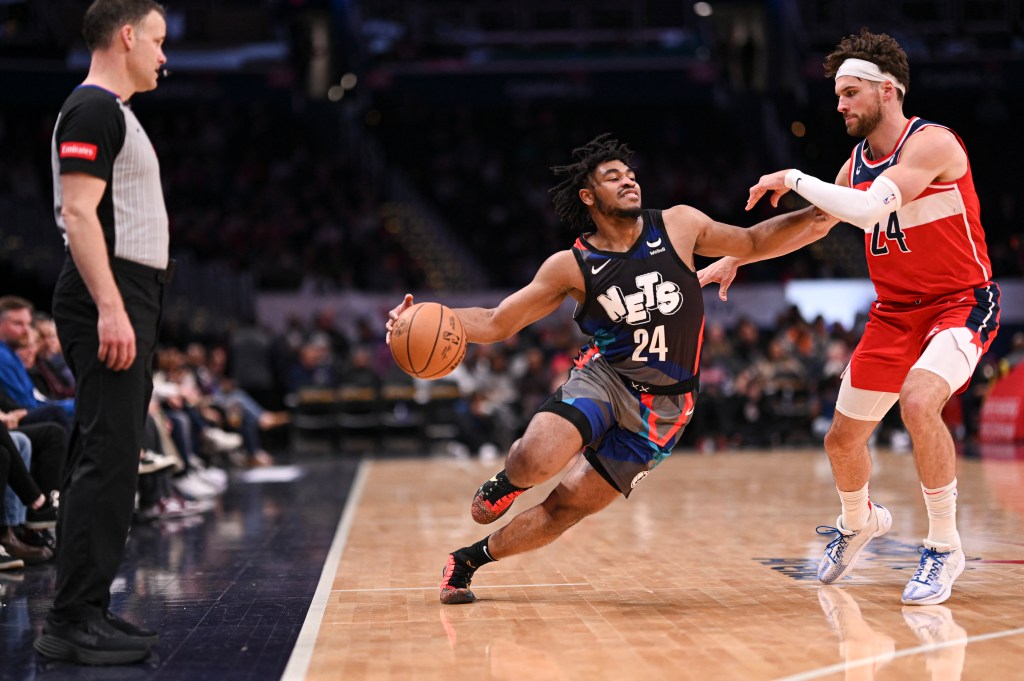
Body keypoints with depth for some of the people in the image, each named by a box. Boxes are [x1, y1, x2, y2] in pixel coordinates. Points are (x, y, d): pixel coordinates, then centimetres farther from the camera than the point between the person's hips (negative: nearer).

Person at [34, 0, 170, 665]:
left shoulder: (115, 113, 22)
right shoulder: (92, 109, -9)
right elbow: (79, 213, -19)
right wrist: (110, 308, -26)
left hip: (127, 304, 11)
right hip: (108, 302, -11)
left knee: (107, 461, 11)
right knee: (107, 460, -11)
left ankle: (88, 609, 18)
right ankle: (72, 622, -7)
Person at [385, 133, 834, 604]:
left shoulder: (679, 226, -5)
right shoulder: (571, 267, -7)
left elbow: (752, 242, 10)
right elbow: (495, 323, -3)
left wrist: (815, 218, -4)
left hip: (661, 409, 1)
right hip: (603, 378, -1)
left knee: (565, 509, -2)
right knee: (535, 463, -30)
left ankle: (467, 560, 20)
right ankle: (507, 481, 8)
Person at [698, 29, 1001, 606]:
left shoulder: (932, 142, -18)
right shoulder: (856, 164, 5)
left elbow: (870, 210, -33)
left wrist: (794, 178, -23)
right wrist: (736, 258, 14)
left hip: (961, 303, -7)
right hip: (896, 313, 7)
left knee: (919, 402, -34)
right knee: (842, 439, 8)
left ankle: (945, 546, -16)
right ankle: (859, 522, 41)